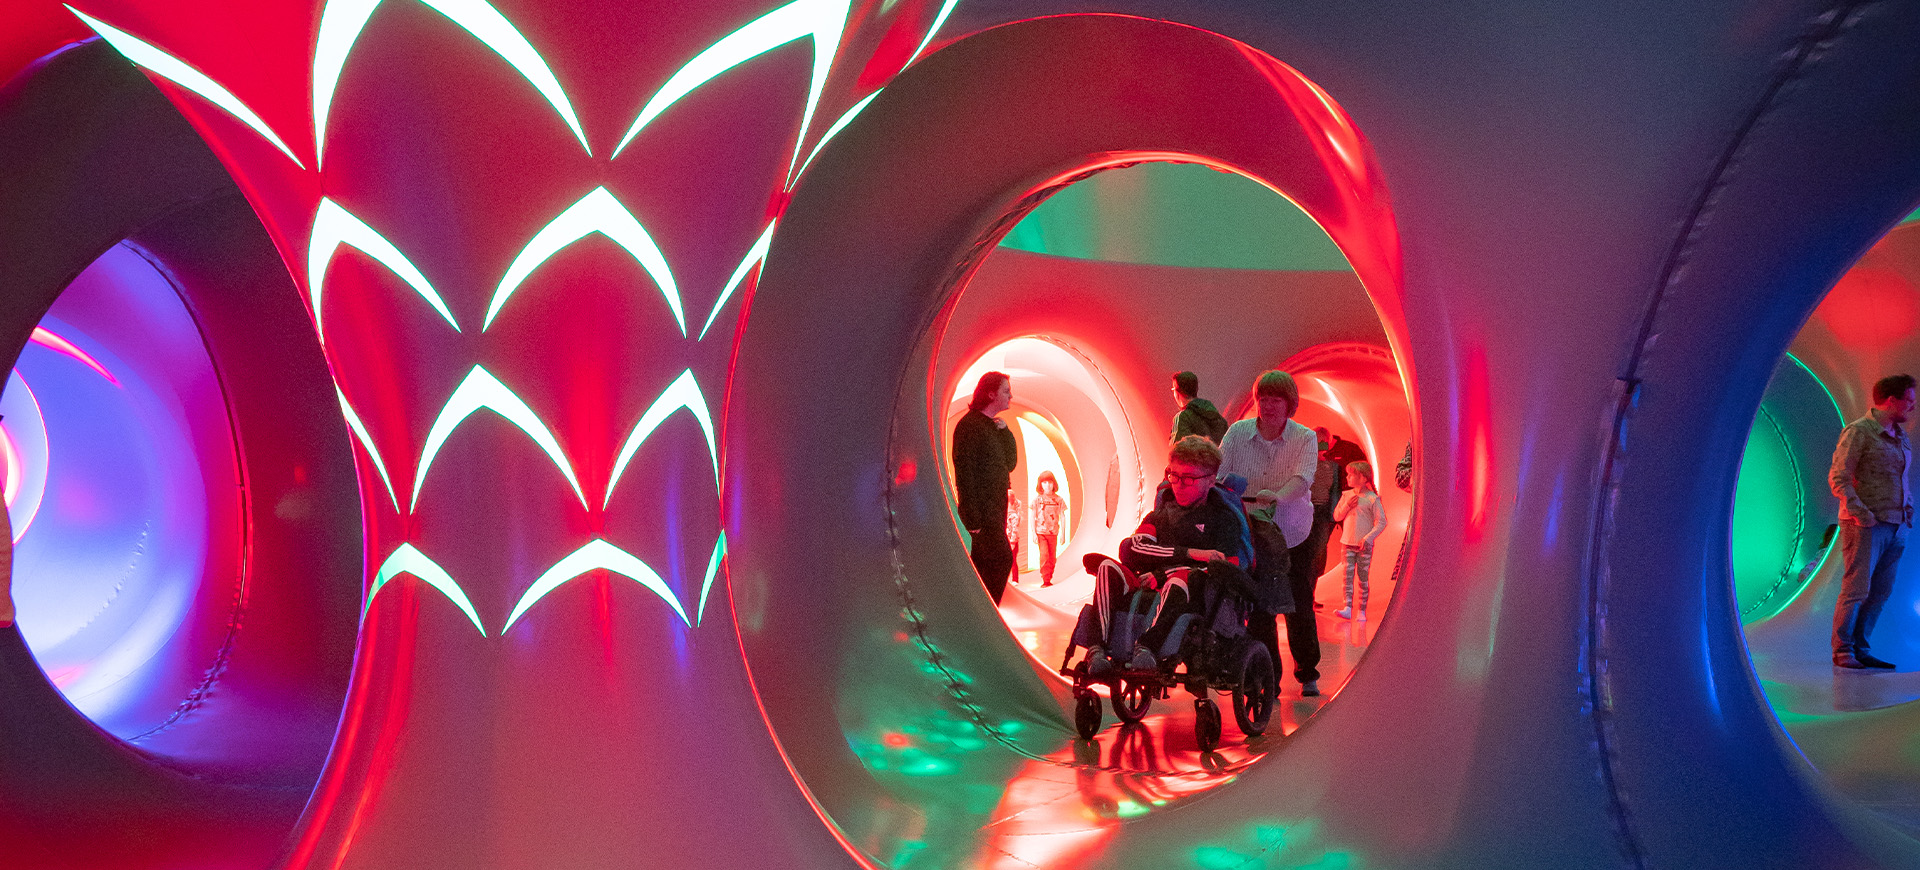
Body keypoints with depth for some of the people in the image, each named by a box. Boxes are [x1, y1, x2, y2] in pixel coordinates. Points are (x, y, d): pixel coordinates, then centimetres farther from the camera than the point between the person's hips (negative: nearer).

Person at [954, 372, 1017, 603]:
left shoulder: (994, 426, 18)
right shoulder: (970, 425, -11)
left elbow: (1010, 464, 15)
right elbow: (963, 471, -16)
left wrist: (1006, 433, 1)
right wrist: (972, 515, -21)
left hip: (996, 507, 9)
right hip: (982, 508, -9)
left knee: (984, 565, 9)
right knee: (1002, 560, -14)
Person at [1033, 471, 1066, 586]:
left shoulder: (1058, 499, 4)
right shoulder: (1037, 499, 1)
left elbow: (1062, 517, 6)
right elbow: (1033, 517, 3)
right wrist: (1034, 533, -3)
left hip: (1053, 533, 2)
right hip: (1041, 532, -2)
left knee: (1052, 558, 5)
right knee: (1044, 555, -12)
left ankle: (1049, 579, 16)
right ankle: (1045, 580, -9)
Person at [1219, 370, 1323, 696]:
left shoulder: (1305, 438, -7)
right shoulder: (1238, 432, -2)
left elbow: (1303, 479, -23)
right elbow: (1218, 471, -9)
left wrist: (1277, 496, -42)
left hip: (1293, 535, -1)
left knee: (1299, 608, 4)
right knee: (1258, 609, -2)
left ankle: (1308, 674, 25)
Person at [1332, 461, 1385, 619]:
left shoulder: (1372, 498, -7)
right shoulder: (1346, 495, 7)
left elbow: (1381, 522, -8)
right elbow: (1337, 517, 11)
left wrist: (1368, 538, -16)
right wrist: (1347, 505, -6)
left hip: (1365, 545, -4)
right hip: (1348, 543, 4)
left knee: (1363, 578, 2)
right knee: (1348, 576, -6)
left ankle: (1362, 611, 6)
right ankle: (1347, 609, -11)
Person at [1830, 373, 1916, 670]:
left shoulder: (1900, 435, 18)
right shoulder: (1858, 431, -7)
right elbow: (1838, 477, -11)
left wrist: (1908, 506, 15)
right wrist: (1858, 511, -20)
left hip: (1896, 526, 8)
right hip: (1866, 525, -8)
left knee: (1880, 592, 7)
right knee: (1857, 590, -7)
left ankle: (1860, 649, 14)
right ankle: (1842, 651, 0)